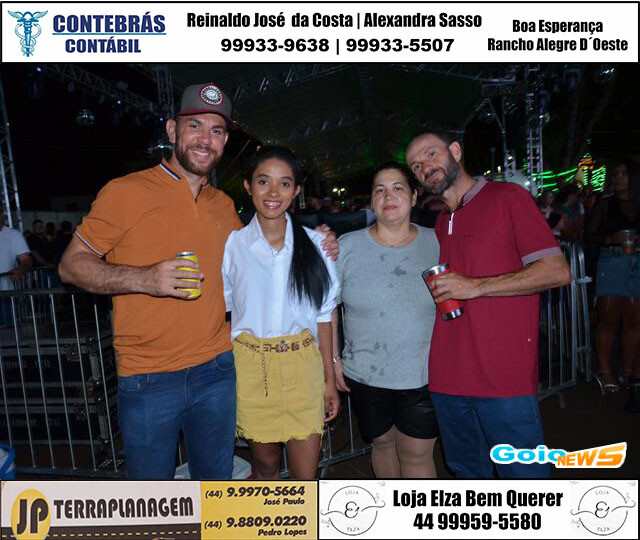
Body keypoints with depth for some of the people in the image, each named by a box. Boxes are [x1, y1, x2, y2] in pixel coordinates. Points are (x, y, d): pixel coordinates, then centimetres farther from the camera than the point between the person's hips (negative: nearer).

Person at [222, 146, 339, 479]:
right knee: (265, 462, 16)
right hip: (251, 367, 0)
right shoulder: (232, 243, -2)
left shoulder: (313, 243, 1)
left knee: (306, 475, 6)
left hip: (303, 366, 1)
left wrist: (329, 380, 6)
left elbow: (323, 315, 5)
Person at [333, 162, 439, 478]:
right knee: (382, 443, 20)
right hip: (366, 375, 1)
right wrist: (333, 359, 0)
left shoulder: (436, 244, -2)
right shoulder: (346, 247, -5)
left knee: (417, 454, 7)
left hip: (424, 376, 0)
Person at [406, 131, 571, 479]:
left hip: (504, 378, -6)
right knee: (467, 472, 20)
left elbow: (558, 271, -10)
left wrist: (476, 286, -17)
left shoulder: (507, 198, -3)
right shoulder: (440, 223, 16)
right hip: (447, 377, 6)